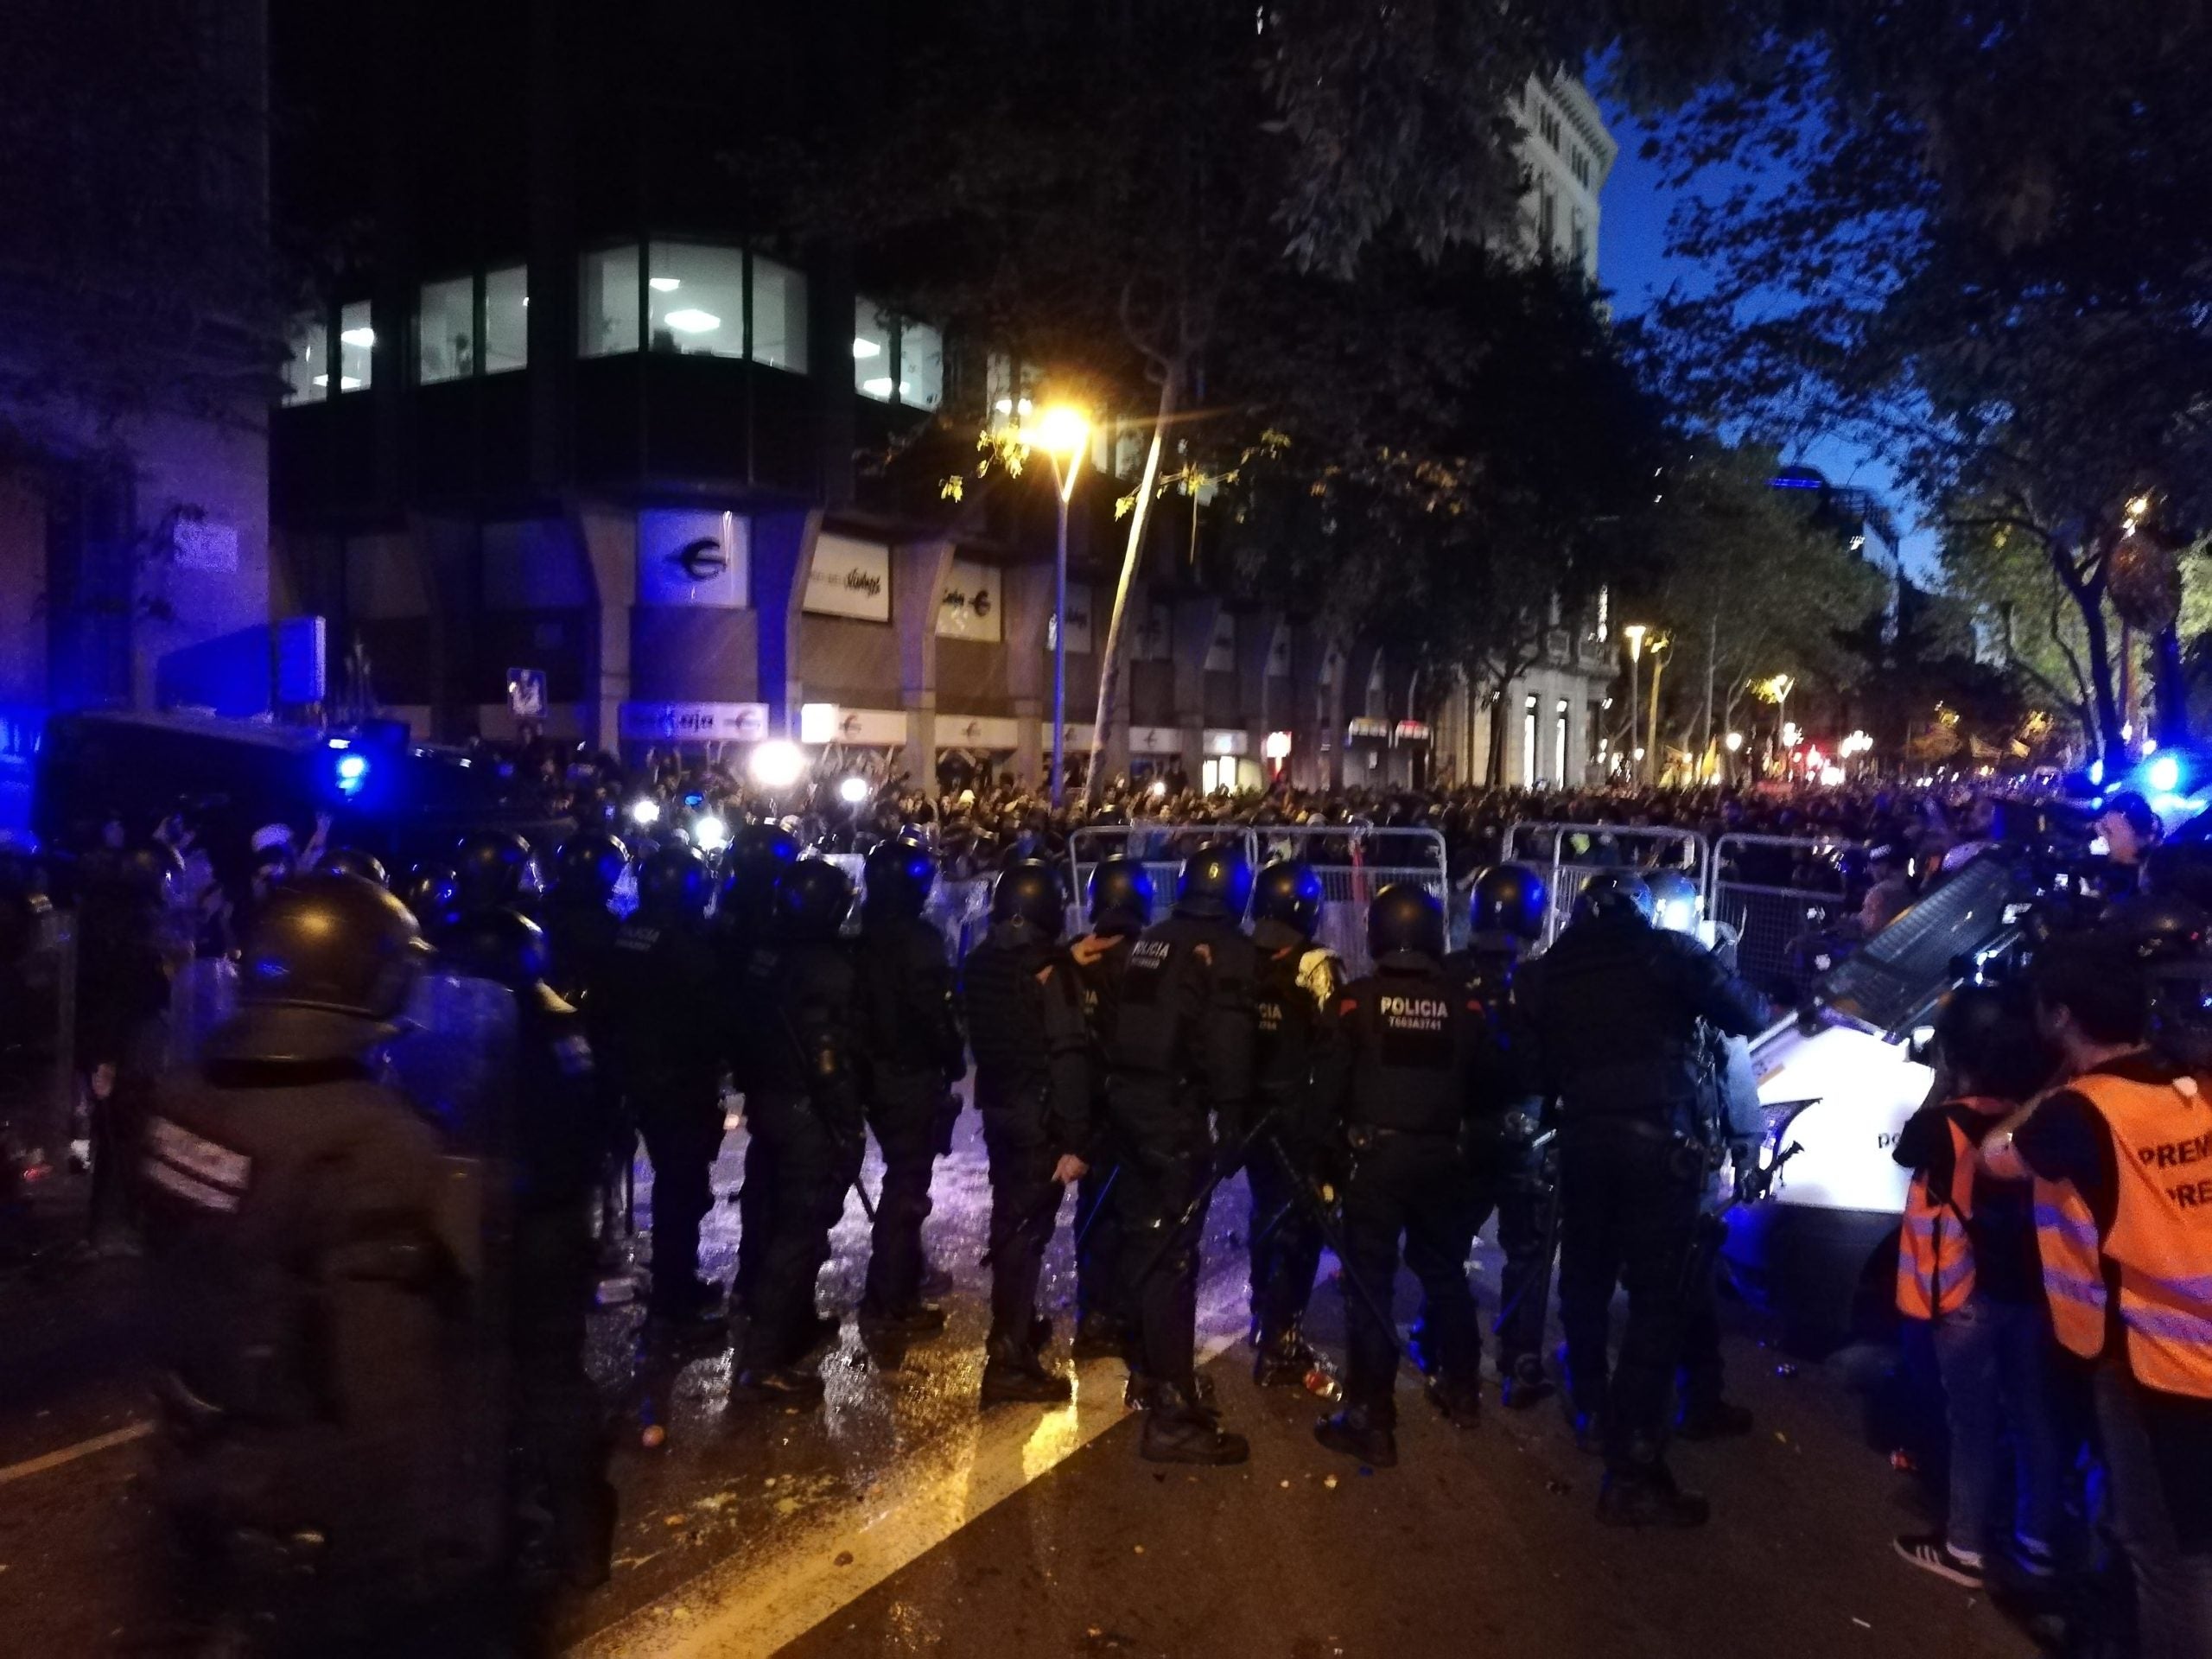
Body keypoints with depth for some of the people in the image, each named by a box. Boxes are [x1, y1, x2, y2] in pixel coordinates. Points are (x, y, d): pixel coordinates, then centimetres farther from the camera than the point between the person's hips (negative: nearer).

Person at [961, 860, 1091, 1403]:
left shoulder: (979, 963, 3)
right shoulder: (1049, 967, -19)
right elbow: (1068, 1057, -23)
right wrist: (1075, 1139, -21)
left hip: (997, 1109, 8)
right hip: (1039, 1116, -7)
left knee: (1009, 1218, 22)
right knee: (1026, 1228, -1)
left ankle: (1018, 1326, 40)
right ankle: (1009, 1360, 2)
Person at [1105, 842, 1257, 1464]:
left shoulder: (1149, 942, 12)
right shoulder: (1227, 949, -10)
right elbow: (1229, 1044, -16)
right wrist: (1231, 1122, -10)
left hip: (1131, 1102, 8)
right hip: (1178, 1114, -8)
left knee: (1144, 1238, 20)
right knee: (1173, 1255, -6)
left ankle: (1149, 1367, 37)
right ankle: (1172, 1413, -3)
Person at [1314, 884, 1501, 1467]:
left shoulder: (1357, 999, -9)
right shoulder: (1465, 1004, -1)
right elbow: (1486, 1088, 5)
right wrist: (1477, 1154, 18)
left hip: (1377, 1155, -3)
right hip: (1444, 1158, 4)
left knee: (1370, 1284, 2)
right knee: (1445, 1272, 22)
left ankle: (1371, 1422, 3)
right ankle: (1460, 1392, 37)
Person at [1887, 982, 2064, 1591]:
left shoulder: (1944, 1124, -21)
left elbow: (1906, 1148, -1)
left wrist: (1941, 1085, -3)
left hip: (1966, 1294, -5)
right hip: (2028, 1284, 5)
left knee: (1974, 1421, 6)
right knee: (2034, 1414, 16)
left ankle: (1965, 1548, 19)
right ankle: (2038, 1540, 30)